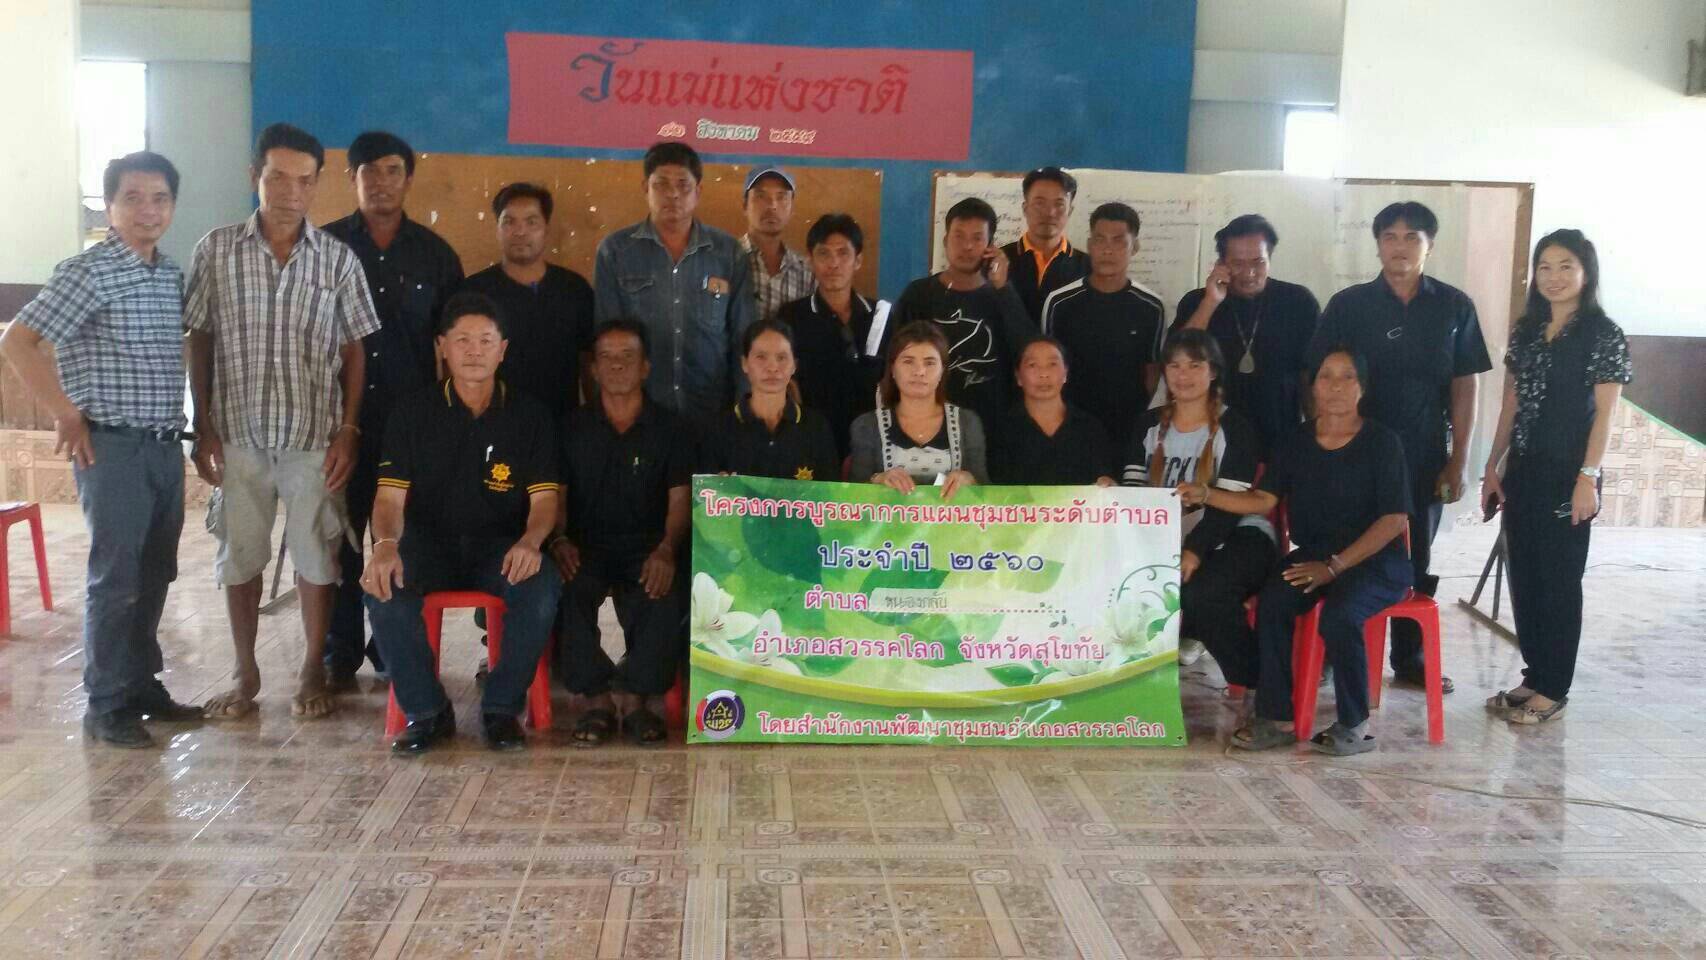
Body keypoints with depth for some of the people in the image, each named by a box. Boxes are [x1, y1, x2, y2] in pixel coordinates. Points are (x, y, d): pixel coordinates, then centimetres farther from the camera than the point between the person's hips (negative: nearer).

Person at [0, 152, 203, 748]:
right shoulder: (88, 272, -11)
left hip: (165, 446, 7)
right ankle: (106, 706, 10)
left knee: (154, 576, 14)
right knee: (116, 579, -1)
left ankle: (143, 686, 27)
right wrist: (67, 416, -13)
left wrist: (184, 425, 11)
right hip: (113, 448, -7)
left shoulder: (172, 275, 10)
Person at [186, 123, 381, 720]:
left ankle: (314, 671, 22)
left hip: (314, 436, -1)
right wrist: (203, 428, 0)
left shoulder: (338, 258, -1)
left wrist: (348, 431, -3)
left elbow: (354, 350, 3)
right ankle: (246, 674, 25)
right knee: (239, 555, 10)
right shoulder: (216, 250, 0)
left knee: (316, 556, 5)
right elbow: (200, 342, 4)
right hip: (239, 434, 1)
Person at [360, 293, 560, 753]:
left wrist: (530, 541, -25)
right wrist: (386, 543, -27)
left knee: (543, 589, -32)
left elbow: (544, 497, -1)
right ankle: (426, 711, -11)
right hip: (428, 543, 1)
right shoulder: (412, 414, 4)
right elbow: (391, 496, -3)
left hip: (501, 546, 0)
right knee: (383, 588, -31)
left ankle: (502, 708, -11)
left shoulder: (529, 415, 4)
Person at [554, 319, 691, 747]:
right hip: (586, 547, 1)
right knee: (568, 591, -33)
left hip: (648, 548, -1)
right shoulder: (572, 428, 15)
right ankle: (596, 698, -21)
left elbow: (679, 499, 1)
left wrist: (666, 550, -19)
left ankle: (636, 695, -17)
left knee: (667, 593, -34)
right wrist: (559, 539, -14)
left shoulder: (671, 428, 11)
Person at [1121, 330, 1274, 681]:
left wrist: (1195, 551, -27)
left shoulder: (1235, 428, -1)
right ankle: (1185, 634, 2)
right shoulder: (1150, 425, 14)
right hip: (1167, 541, 4)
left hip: (1234, 537, -4)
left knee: (1201, 590, -34)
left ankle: (1252, 682, -13)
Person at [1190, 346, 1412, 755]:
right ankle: (1276, 718, -16)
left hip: (1376, 559, -4)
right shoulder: (1296, 442, 9)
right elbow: (1264, 499, 5)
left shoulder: (1381, 441, -5)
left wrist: (1335, 565, -19)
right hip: (1314, 555, 4)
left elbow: (1394, 518, -10)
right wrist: (1207, 495, -13)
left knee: (1338, 615, -32)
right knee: (1271, 602, -24)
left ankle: (1354, 726, -13)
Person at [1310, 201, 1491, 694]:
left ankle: (1409, 657, 23)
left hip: (1424, 456, 1)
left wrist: (1458, 460, 0)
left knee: (1415, 560, 11)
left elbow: (1463, 386, 4)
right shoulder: (1348, 304, -1)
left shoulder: (1454, 307, 2)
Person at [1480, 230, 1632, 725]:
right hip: (1523, 471, 6)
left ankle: (1553, 688, 11)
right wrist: (1492, 467, 10)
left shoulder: (1604, 335, -7)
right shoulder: (1525, 331, 9)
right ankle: (1533, 675, 22)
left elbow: (1603, 413, -10)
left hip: (1567, 474, -6)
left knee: (1559, 580, 1)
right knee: (1524, 577, 10)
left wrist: (1588, 478, -16)